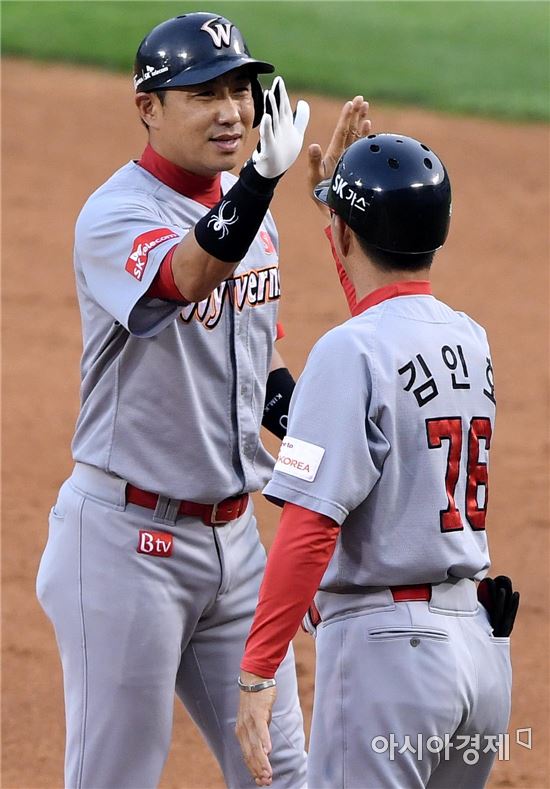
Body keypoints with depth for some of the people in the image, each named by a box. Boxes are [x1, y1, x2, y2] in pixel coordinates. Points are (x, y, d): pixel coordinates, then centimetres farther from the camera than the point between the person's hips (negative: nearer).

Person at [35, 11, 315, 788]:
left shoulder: (243, 205, 8)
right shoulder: (114, 218, -17)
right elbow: (192, 274, -40)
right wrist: (264, 177, -56)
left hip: (233, 533, 7)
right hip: (128, 539, -7)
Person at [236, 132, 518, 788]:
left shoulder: (349, 352, -13)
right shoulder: (472, 341, 9)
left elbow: (309, 527, -21)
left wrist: (256, 673, -20)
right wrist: (344, 194, 38)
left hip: (386, 649, -8)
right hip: (483, 640, 8)